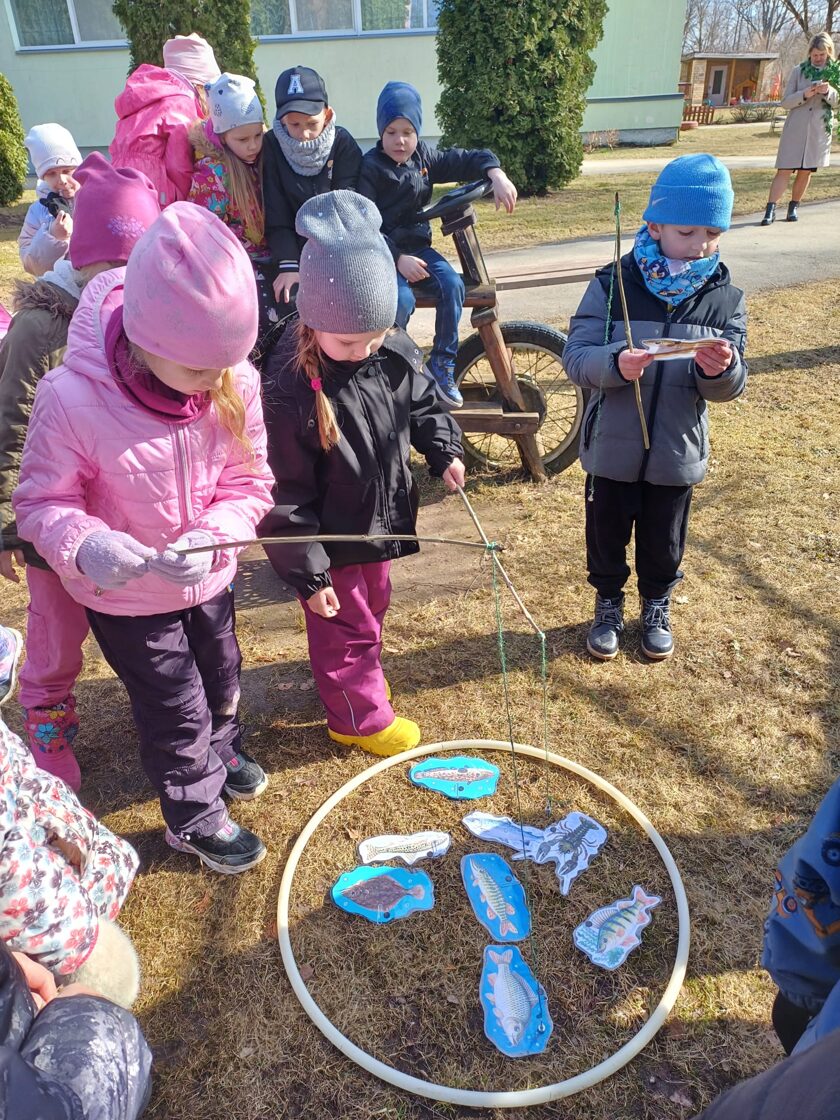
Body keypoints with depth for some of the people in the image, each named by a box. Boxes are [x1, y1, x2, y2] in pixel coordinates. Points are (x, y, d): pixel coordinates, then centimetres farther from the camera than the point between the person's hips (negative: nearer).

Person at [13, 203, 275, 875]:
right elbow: (41, 500, -18)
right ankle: (195, 818, 41)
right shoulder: (73, 398, -30)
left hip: (208, 578, 4)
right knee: (176, 705, 12)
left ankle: (221, 751, 62)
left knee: (221, 676, 28)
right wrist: (85, 546, -39)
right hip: (124, 593, -4)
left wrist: (212, 537, -30)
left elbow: (249, 483, -12)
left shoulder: (236, 384, -21)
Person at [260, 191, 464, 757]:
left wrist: (445, 450, -9)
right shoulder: (290, 389, -30)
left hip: (382, 518, 7)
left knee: (373, 607, 28)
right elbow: (286, 496, -23)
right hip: (331, 538, -6)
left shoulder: (395, 353, -12)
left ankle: (360, 674, 55)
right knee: (346, 627, 12)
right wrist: (307, 572, -20)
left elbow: (423, 403, 9)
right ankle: (360, 716, 36)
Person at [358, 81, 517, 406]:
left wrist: (496, 175, -11)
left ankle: (442, 365, -8)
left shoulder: (424, 157, 8)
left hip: (417, 245, 5)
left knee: (452, 284, -21)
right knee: (402, 299, -32)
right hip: (384, 251, -5)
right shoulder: (370, 168, -8)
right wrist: (398, 258, -25)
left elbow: (468, 159, 9)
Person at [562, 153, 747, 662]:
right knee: (606, 536, 15)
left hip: (677, 454, 2)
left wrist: (720, 369, -28)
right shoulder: (612, 285, -10)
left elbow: (729, 388, -4)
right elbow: (576, 357, -15)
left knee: (664, 543, 17)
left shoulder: (726, 299, -3)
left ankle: (657, 607, 44)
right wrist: (615, 365, -35)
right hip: (612, 448, -1)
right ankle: (609, 605, 40)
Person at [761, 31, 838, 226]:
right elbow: (785, 102, 1)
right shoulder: (799, 71, 4)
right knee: (785, 170, -10)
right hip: (795, 128, -2)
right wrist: (805, 94, -17)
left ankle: (794, 207, 16)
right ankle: (770, 209, -13)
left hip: (820, 130, 2)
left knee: (805, 172, 5)